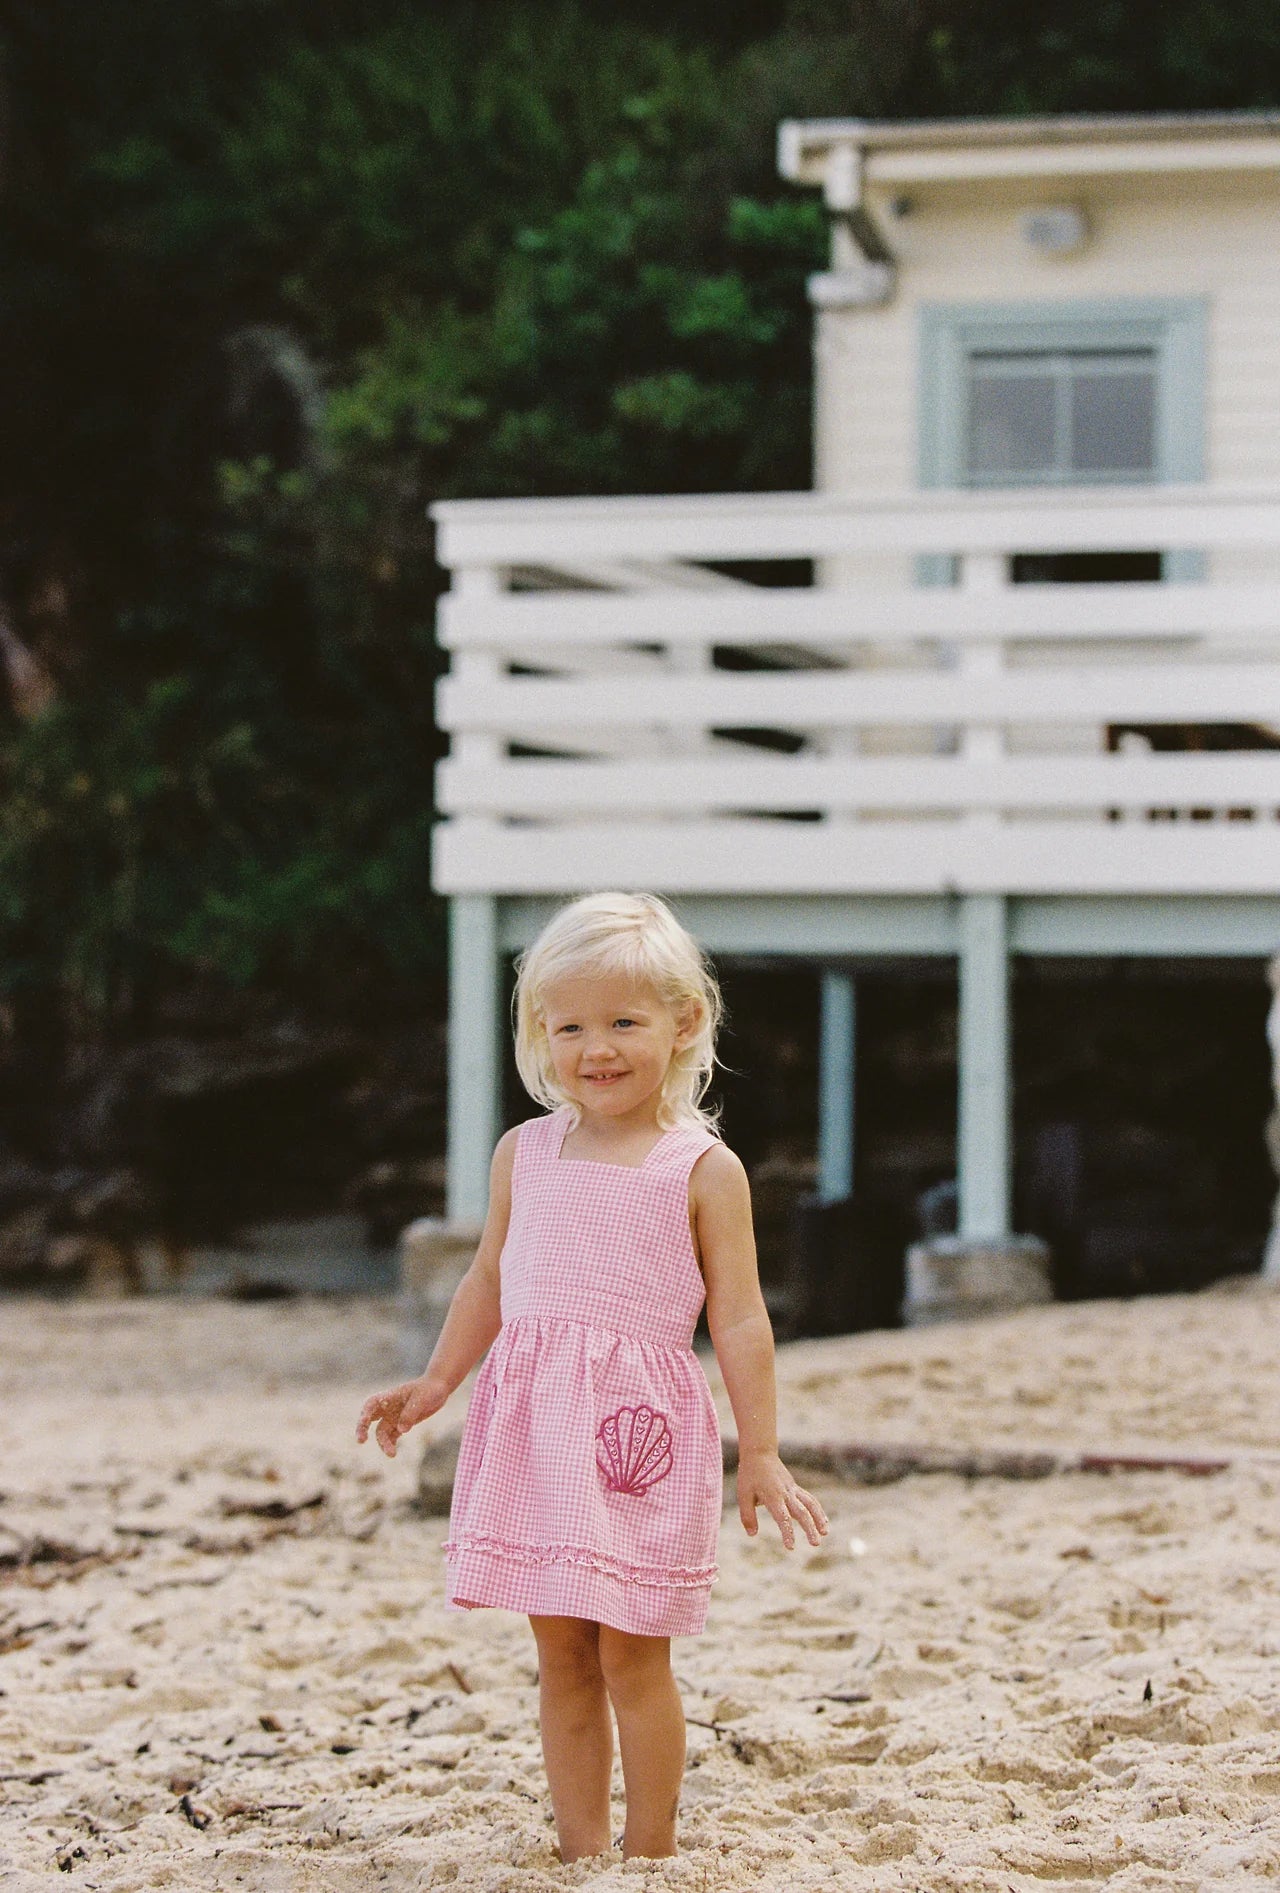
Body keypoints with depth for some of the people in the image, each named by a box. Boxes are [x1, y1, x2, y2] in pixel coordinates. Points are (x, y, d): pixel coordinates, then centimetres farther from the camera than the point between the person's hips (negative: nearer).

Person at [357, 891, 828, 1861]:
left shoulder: (703, 1170, -3)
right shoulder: (525, 1155, 9)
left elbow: (739, 1319, -3)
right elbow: (489, 1282, 22)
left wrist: (761, 1454, -5)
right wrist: (434, 1385, 18)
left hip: (643, 1429, -4)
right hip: (535, 1427, 4)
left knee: (633, 1656, -1)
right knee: (562, 1654, 8)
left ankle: (651, 1856, 10)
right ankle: (582, 1852, 15)